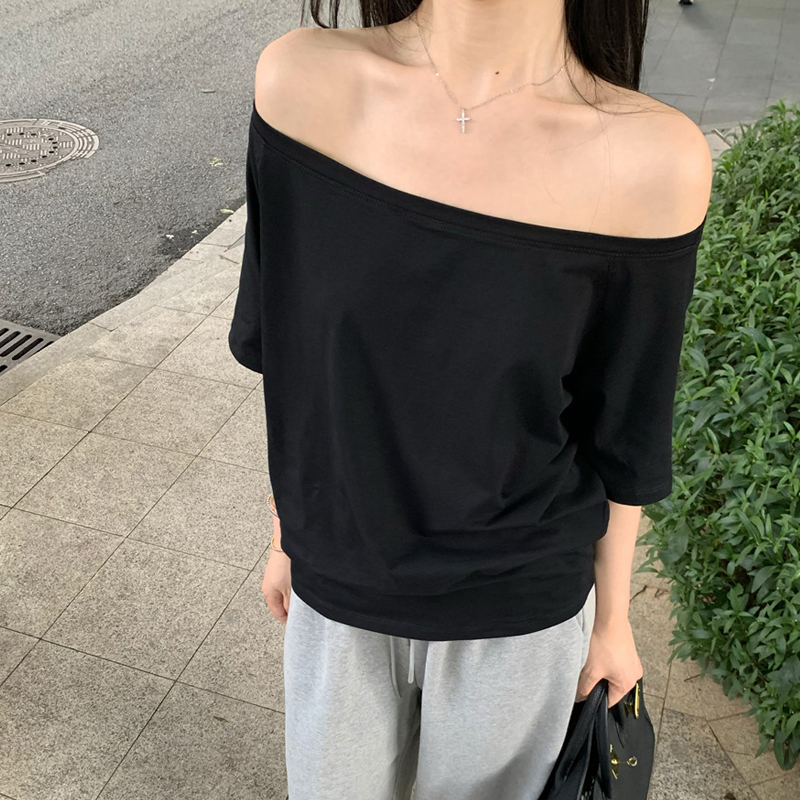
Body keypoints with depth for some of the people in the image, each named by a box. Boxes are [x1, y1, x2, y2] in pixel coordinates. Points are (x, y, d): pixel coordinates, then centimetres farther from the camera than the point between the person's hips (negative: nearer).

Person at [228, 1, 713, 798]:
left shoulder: (652, 158, -21)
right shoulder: (302, 81, -17)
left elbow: (622, 427, -8)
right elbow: (290, 354, -5)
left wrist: (612, 617, 4)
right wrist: (288, 532, 7)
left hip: (518, 607, -1)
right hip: (339, 589, 2)